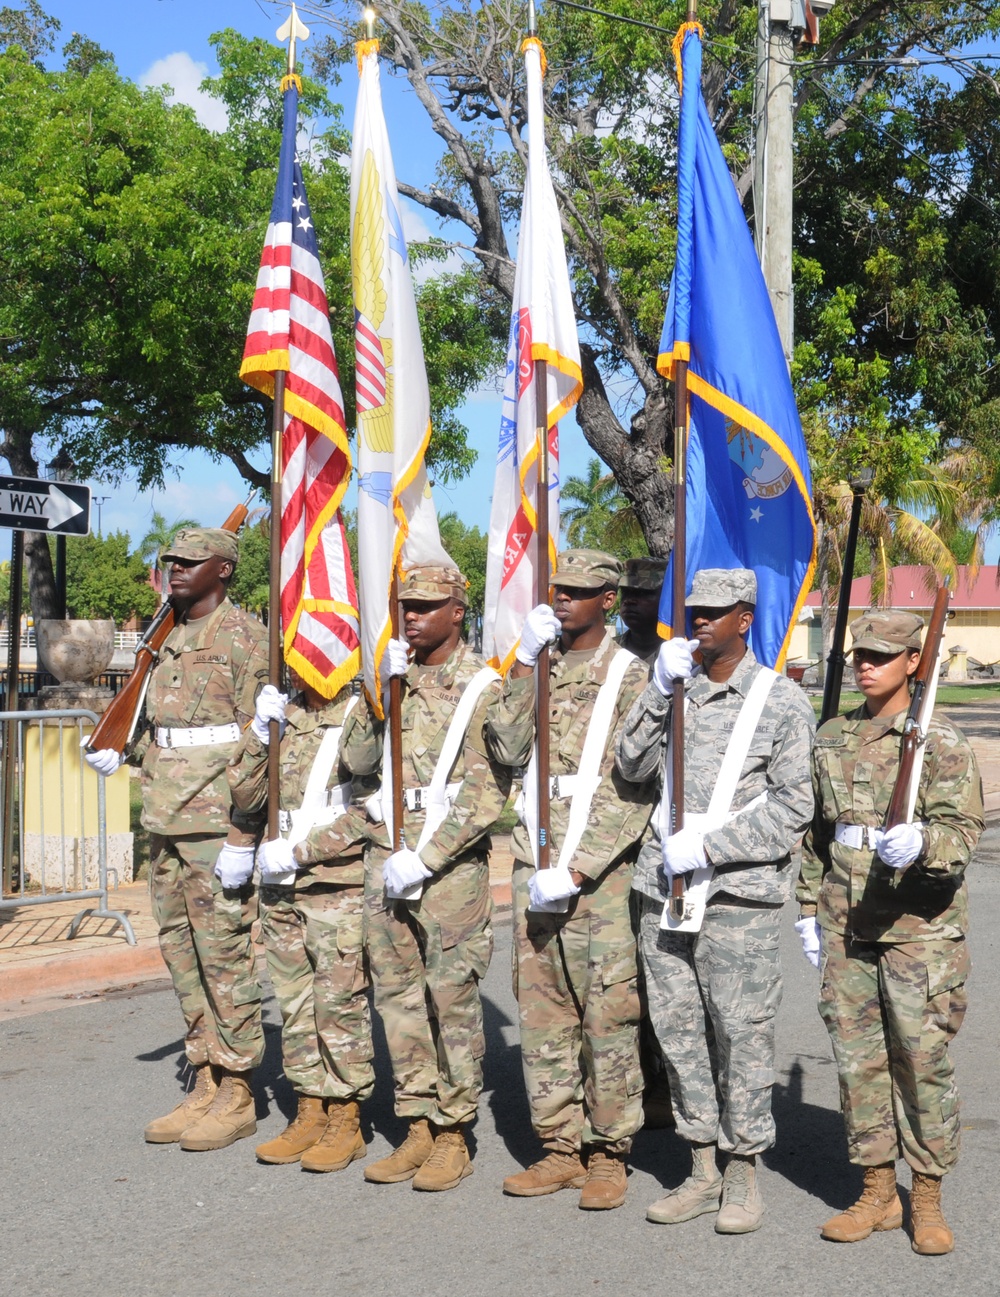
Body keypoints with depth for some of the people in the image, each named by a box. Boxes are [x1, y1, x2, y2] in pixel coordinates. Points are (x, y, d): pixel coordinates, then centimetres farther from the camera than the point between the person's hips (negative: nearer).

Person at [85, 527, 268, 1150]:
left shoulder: (245, 637, -8)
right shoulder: (170, 639, 17)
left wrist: (242, 839, -18)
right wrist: (119, 752, 6)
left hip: (218, 826, -8)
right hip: (167, 822, 8)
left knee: (224, 955, -3)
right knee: (183, 956, 11)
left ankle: (237, 1096, 8)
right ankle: (207, 1085, 21)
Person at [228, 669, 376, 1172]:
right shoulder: (285, 719, 12)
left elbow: (367, 814, -14)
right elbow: (244, 796, 10)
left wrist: (297, 851, -15)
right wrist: (259, 732, -3)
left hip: (339, 889, -6)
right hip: (281, 888, 6)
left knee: (340, 1002, -1)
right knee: (294, 1003, 11)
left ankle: (346, 1121, 10)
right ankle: (309, 1114, 21)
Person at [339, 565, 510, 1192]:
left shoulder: (482, 687, -6)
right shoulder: (395, 679, 12)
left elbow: (487, 794, -12)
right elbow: (358, 759, 5)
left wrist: (425, 858, -16)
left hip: (451, 864, -6)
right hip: (386, 856, 6)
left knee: (453, 999, 0)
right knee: (398, 996, 9)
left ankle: (453, 1136, 10)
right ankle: (418, 1127, 19)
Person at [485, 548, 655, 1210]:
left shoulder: (629, 675, -4)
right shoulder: (540, 667, 13)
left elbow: (635, 793, -10)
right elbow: (508, 748, -2)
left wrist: (575, 872, -16)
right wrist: (525, 663, -8)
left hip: (600, 873, -5)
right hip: (534, 866, 6)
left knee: (608, 1014, -2)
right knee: (542, 1010, 9)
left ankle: (609, 1154, 9)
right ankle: (560, 1147, 19)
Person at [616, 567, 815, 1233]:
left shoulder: (781, 700, -1)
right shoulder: (677, 690, 14)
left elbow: (794, 806, -6)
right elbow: (633, 766, 5)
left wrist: (707, 846, -13)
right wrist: (660, 692, -7)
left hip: (737, 896, -5)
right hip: (664, 890, 5)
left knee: (743, 1034, 0)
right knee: (679, 1032, 9)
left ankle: (744, 1175, 14)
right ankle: (703, 1172, 21)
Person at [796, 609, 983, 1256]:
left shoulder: (942, 742, -5)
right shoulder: (832, 738, 11)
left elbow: (963, 828, -13)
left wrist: (921, 844, -33)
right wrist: (809, 910, 14)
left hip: (919, 930, -5)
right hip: (845, 929, 5)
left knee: (924, 1061, 1)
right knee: (858, 1058, 9)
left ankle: (928, 1201, 15)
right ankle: (878, 1192, 22)